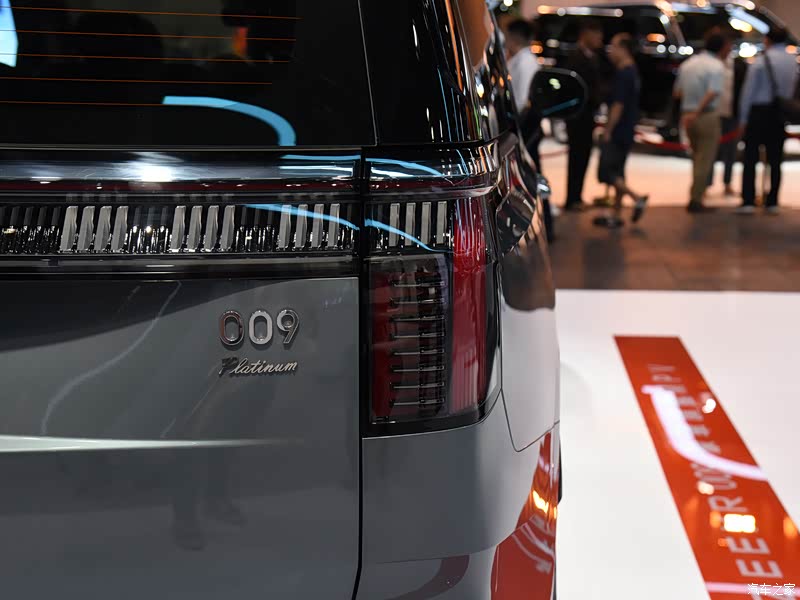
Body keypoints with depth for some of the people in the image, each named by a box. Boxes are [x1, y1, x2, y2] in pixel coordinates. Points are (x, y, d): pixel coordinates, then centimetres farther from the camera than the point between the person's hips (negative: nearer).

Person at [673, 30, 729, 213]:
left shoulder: (688, 64, 10)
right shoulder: (717, 66, -11)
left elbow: (678, 92, 17)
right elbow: (712, 93, -23)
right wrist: (696, 113, -23)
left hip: (688, 115, 7)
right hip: (707, 116, -7)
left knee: (698, 157, 20)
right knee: (705, 160, 1)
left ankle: (696, 195, 24)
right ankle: (695, 200, 1)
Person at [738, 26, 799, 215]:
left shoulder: (761, 61, -8)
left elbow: (749, 91, -8)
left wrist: (743, 118, -4)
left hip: (759, 112, -4)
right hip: (780, 116, 4)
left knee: (750, 158, -2)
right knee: (775, 160, 9)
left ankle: (748, 201, -9)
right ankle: (772, 203, 9)